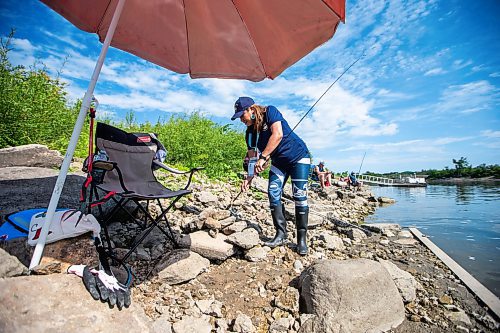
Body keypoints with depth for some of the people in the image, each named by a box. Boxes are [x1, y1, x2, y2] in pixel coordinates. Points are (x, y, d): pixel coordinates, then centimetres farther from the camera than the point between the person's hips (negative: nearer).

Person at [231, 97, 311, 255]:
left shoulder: (270, 112, -16)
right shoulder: (250, 132, 0)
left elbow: (278, 134, -31)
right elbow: (252, 157, 0)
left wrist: (263, 157, -33)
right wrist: (249, 177, -12)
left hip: (298, 157, -6)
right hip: (279, 162, 6)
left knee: (300, 197, -10)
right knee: (273, 194, -9)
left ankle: (302, 238, 1)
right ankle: (281, 234, 1)